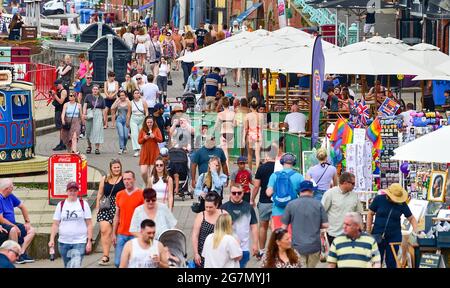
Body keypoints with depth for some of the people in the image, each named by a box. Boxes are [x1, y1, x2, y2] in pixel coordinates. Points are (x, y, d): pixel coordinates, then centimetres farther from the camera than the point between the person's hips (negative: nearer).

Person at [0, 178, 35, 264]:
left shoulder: (10, 196, 6)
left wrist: (27, 222, 14)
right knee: (13, 230, -38)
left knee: (31, 230, 1)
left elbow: (22, 207, 19)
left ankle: (22, 253, -14)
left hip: (12, 224, 9)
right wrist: (14, 226, -21)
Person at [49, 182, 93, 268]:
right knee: (67, 266, 11)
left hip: (79, 242, -3)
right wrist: (52, 239, -4)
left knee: (75, 265, -18)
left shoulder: (83, 204, 2)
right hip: (63, 242, 3)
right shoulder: (61, 205, 7)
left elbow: (89, 224, 2)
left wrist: (89, 241, -4)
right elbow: (55, 224, 7)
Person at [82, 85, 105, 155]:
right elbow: (85, 106, 1)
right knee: (88, 130, 5)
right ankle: (89, 146, 23)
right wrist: (84, 114, -12)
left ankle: (97, 148, -9)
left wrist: (103, 117, 7)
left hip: (98, 115, 0)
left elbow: (103, 109, 12)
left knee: (97, 130, -8)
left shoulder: (101, 99, 10)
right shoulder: (88, 97, 6)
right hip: (89, 114, 0)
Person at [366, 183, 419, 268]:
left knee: (391, 262, 3)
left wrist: (415, 230, -11)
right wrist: (368, 231, 1)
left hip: (394, 237, 1)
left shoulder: (402, 204, -2)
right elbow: (370, 214, 3)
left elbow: (411, 218, 6)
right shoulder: (379, 199, -6)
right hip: (378, 235, -1)